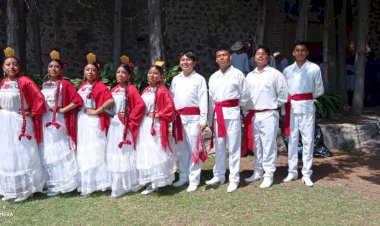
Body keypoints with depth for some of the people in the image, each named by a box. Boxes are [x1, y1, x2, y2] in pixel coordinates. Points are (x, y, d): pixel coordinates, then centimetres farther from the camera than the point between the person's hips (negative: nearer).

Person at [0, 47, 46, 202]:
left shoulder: (24, 81, -11)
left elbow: (39, 98, -15)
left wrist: (32, 113, -11)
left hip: (19, 123, -6)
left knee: (22, 155, 1)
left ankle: (25, 189, 13)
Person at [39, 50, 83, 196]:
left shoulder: (65, 84, -5)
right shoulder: (44, 84, 13)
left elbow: (78, 101, -12)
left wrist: (63, 110, -13)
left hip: (58, 121, -6)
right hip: (44, 121, 6)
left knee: (59, 151, -2)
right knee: (47, 153, 10)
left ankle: (60, 184, 7)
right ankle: (50, 183, 21)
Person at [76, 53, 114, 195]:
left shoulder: (100, 86, -9)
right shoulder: (82, 86, 12)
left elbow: (110, 100, -22)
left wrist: (96, 111, -18)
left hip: (93, 122, -8)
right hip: (81, 121, 8)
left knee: (94, 152, -3)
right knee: (83, 152, 12)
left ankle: (95, 183, 4)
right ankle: (85, 183, 21)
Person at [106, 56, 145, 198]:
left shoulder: (131, 89, -8)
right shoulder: (113, 90, 13)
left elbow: (140, 105, -18)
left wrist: (130, 118, -14)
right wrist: (109, 119, 6)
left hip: (125, 126, -7)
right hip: (113, 125, 7)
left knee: (125, 154, -3)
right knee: (114, 155, 9)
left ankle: (126, 185, 6)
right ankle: (117, 185, 18)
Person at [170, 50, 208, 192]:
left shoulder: (199, 79, 0)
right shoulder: (175, 79, 13)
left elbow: (203, 100, -4)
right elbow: (171, 98, 14)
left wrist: (203, 120, -9)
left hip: (193, 118, -5)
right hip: (178, 118, 5)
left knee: (193, 148, -3)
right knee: (181, 148, 11)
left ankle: (194, 180, 6)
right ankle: (183, 177, 24)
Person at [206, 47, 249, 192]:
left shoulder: (238, 74, -1)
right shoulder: (213, 77, 12)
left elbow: (244, 96, 3)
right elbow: (211, 99, 13)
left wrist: (239, 110, 8)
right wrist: (211, 119, 11)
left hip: (232, 113, -4)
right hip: (217, 114, 5)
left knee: (233, 147, -1)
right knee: (219, 147, 12)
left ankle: (234, 179, 7)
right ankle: (218, 176, 23)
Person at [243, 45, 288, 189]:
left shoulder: (275, 74, -3)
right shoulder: (250, 76, 12)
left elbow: (283, 94, -1)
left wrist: (274, 105, 4)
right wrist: (247, 110, 8)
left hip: (269, 115, -5)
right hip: (253, 115, 5)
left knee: (268, 146, -2)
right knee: (256, 146, 13)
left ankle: (268, 175, 6)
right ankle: (258, 172, 25)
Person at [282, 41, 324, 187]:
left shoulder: (314, 68, 0)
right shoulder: (287, 70, 9)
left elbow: (319, 90, 5)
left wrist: (308, 97, 5)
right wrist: (288, 102, 2)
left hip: (307, 107, -2)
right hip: (291, 107, 3)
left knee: (308, 140, -1)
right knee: (292, 139, 6)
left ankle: (306, 174, 6)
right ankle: (292, 172, 16)